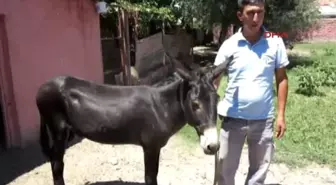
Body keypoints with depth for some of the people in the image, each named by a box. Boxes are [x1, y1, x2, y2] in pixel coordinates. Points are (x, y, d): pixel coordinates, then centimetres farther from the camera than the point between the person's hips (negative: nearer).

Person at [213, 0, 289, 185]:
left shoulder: (275, 42, -3)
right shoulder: (229, 45, -6)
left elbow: (281, 79, 4)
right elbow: (214, 79, -2)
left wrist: (281, 115, 1)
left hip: (264, 119, 1)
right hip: (233, 117, -1)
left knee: (260, 169, 17)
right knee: (225, 168, 13)